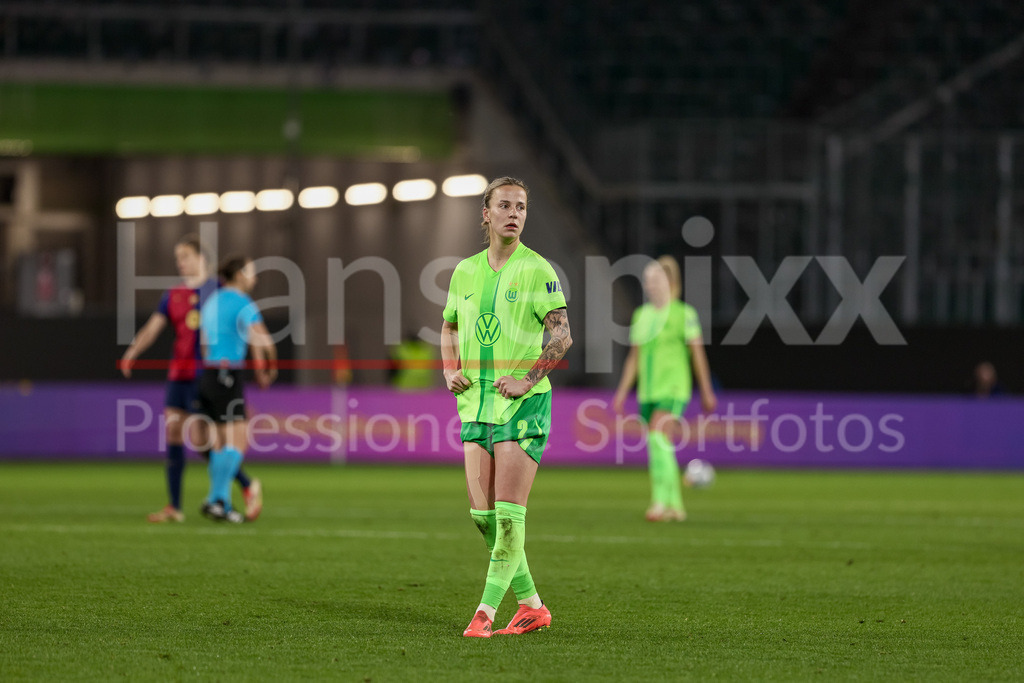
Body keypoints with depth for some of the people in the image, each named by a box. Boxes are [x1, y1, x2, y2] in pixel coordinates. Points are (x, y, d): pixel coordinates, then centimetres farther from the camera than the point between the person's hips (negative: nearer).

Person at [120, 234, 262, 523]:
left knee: (200, 440, -12)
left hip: (204, 376, -6)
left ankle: (248, 485, 4)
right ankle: (174, 507, 4)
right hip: (177, 374, 6)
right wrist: (131, 353, -10)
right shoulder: (172, 296, 12)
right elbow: (152, 328, 5)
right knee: (172, 433, 0)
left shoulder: (217, 289, -1)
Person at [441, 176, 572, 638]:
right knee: (482, 514, 3)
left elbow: (562, 335, -10)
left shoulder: (537, 270, -5)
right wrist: (450, 372, 9)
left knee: (508, 514, -10)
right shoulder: (465, 271, 12)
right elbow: (449, 327, 26)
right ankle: (531, 605, 15)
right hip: (476, 402, 6)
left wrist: (527, 379, -16)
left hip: (523, 403, -6)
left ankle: (486, 612, -8)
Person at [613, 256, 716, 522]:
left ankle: (661, 502, -25)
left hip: (673, 390, -6)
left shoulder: (684, 313, -3)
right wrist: (622, 391, 12)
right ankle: (675, 506, 18)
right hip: (648, 391, 6)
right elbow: (634, 357, 16)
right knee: (661, 450, 8)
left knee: (659, 441, -22)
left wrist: (706, 391, 0)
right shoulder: (641, 315, 12)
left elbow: (698, 354, 0)